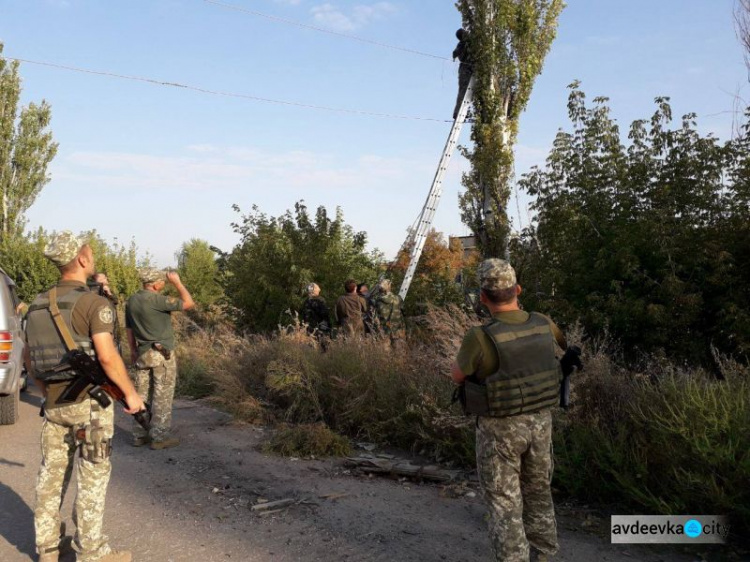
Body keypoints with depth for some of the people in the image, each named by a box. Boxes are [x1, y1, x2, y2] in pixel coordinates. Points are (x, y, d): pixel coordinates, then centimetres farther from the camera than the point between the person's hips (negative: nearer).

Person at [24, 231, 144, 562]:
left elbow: (29, 361, 15)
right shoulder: (94, 302, -15)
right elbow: (106, 355, -23)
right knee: (93, 476, 2)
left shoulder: (37, 306, 9)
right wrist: (130, 393, -13)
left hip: (54, 404, 7)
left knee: (52, 474, 15)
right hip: (90, 403, -7)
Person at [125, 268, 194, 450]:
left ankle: (139, 435, 17)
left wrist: (133, 350, 26)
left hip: (142, 354, 7)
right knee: (162, 396, 0)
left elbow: (129, 328, 15)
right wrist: (177, 282, -6)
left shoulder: (131, 301, 6)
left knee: (142, 394, 12)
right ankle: (160, 437, 3)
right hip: (162, 353, -7)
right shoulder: (157, 300, -18)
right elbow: (189, 303, -15)